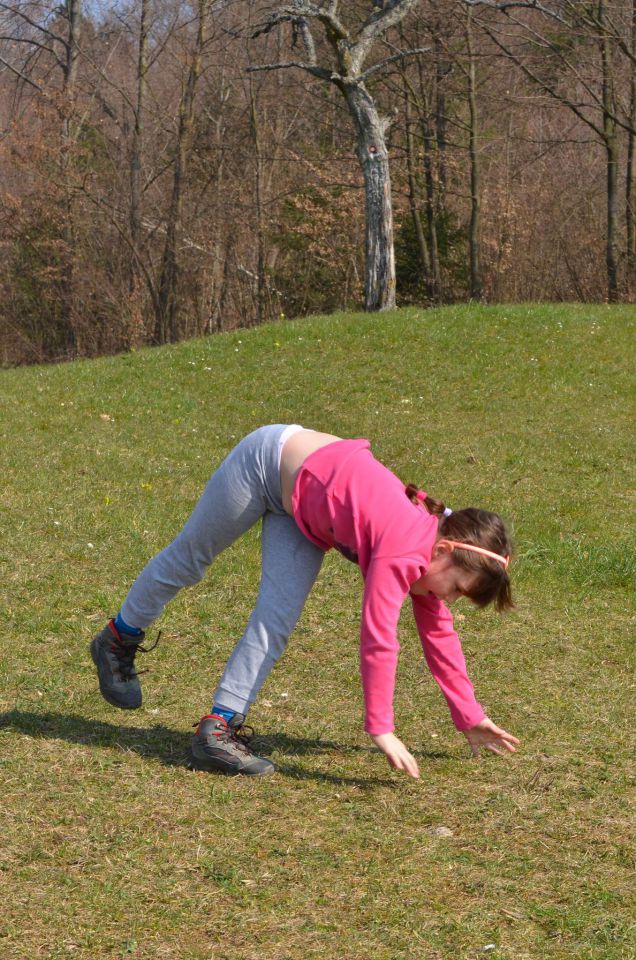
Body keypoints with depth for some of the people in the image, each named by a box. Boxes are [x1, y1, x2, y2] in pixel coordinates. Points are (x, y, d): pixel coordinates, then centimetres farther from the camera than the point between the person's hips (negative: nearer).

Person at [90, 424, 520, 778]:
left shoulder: (432, 550, -10)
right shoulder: (404, 549, -34)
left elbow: (439, 636, 1)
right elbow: (379, 638, -38)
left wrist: (470, 719, 4)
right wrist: (382, 729, -38)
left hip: (304, 515, 6)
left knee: (277, 622, -8)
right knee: (189, 558, 16)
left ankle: (219, 728, -7)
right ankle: (119, 640, 38)